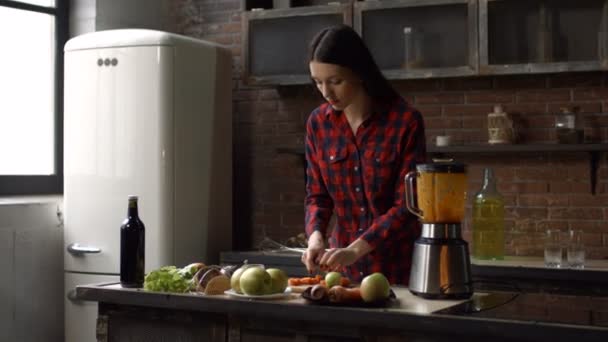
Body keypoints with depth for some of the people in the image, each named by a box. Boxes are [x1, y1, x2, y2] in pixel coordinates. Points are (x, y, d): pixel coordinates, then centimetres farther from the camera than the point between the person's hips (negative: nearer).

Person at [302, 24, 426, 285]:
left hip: (398, 268, -4)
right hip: (344, 268, 4)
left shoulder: (405, 121, -15)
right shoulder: (318, 123, -1)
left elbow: (407, 204, -16)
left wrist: (355, 249, -25)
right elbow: (317, 195, 3)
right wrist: (316, 236, -16)